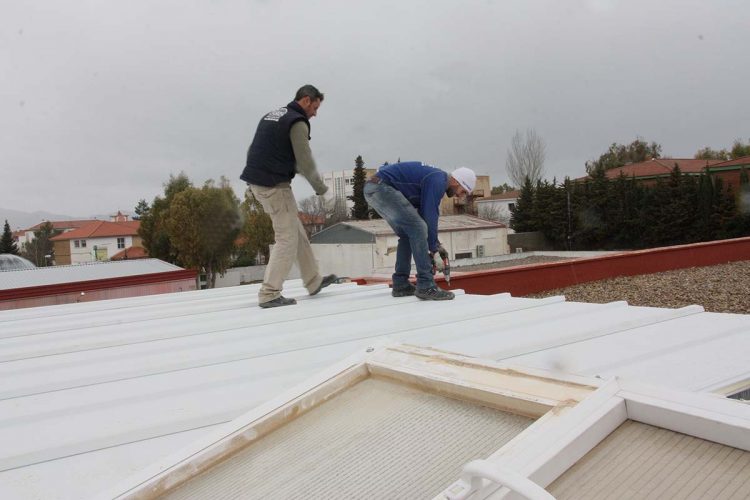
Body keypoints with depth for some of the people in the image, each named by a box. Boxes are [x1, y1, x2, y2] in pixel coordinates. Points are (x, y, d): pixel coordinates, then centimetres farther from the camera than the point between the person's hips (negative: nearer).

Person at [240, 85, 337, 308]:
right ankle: (269, 294, -3)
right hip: (275, 185, -10)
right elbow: (305, 161, -11)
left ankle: (314, 282, 26)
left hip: (257, 182, 10)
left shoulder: (271, 115, 19)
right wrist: (320, 187, 2)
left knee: (298, 232, 16)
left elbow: (263, 152, 22)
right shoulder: (297, 122, -10)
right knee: (287, 238, -3)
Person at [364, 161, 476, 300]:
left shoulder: (435, 179, 20)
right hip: (382, 186, -11)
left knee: (407, 234, 15)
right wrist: (433, 249, -3)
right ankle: (426, 286, -14)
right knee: (417, 227, -13)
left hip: (373, 189, 11)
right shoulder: (438, 181, -10)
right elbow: (430, 216, -13)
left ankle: (400, 285, 14)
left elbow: (423, 216, 25)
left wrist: (436, 244, 20)